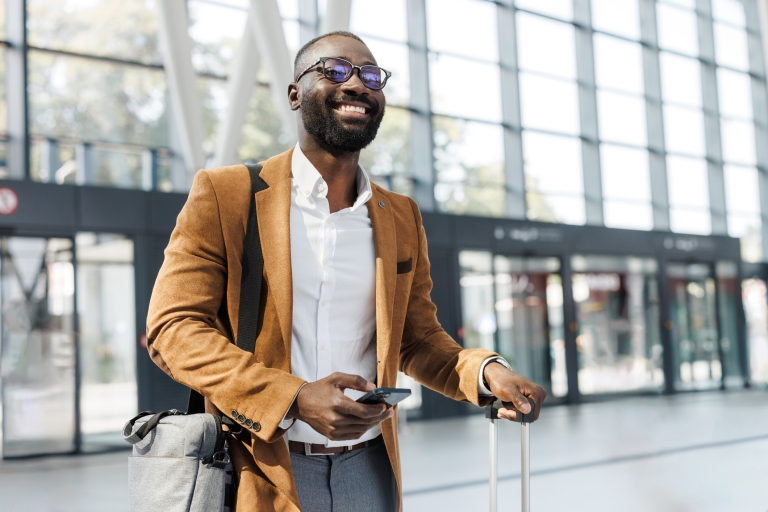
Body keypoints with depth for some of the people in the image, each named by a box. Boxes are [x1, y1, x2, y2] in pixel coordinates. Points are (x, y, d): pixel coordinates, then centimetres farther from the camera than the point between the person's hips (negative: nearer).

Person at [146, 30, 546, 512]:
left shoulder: (403, 218, 8)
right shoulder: (224, 194, -5)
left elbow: (419, 340, 13)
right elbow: (172, 327, -9)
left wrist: (485, 370, -9)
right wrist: (294, 398, -21)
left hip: (369, 467, 4)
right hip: (266, 468, -4)